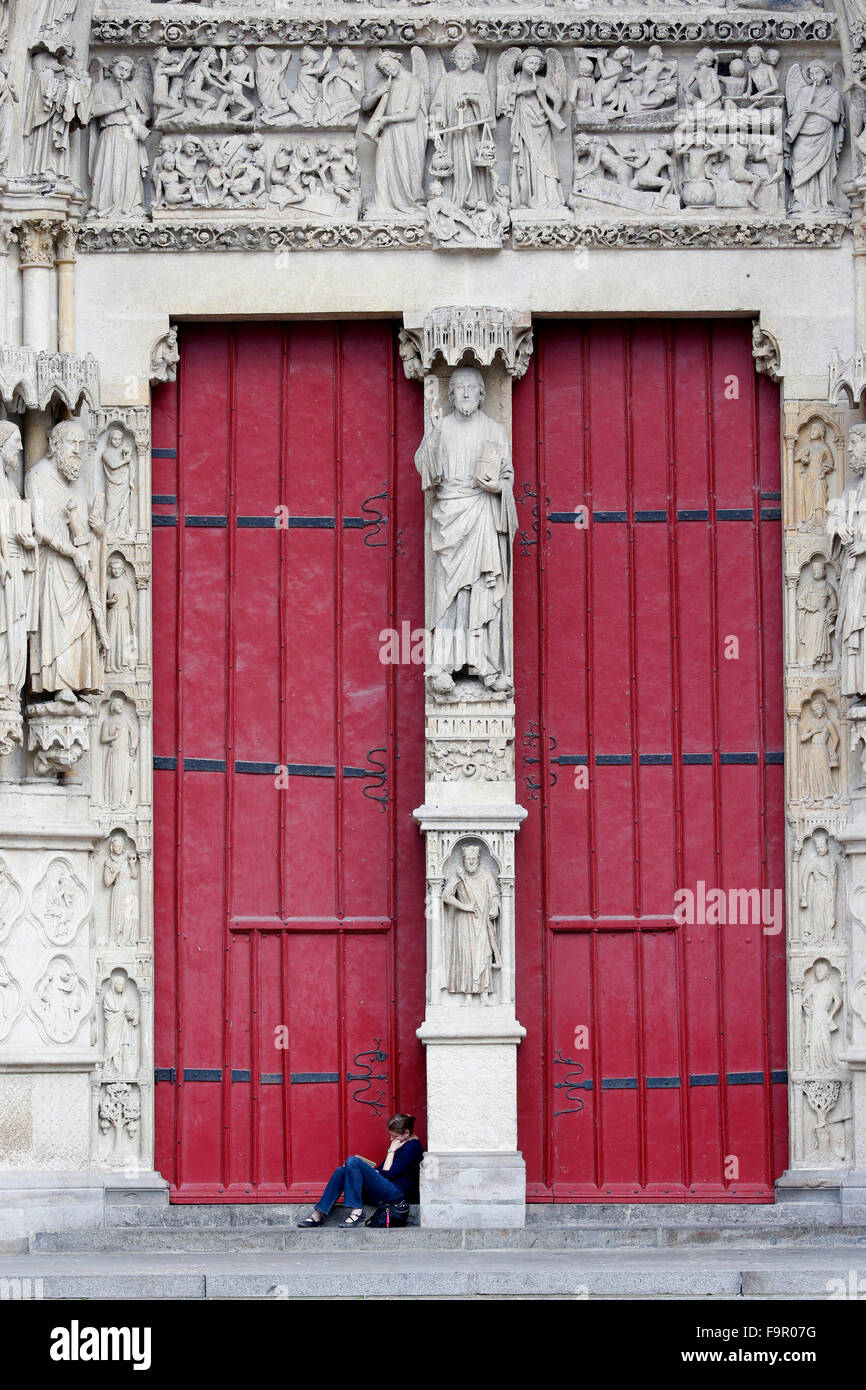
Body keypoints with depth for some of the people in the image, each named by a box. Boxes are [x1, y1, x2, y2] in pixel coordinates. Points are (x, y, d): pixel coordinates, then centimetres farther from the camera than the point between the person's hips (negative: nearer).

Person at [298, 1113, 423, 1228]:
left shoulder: (412, 1147, -9)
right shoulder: (399, 1143, 20)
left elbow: (387, 1173, -14)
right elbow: (382, 1168, 24)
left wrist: (391, 1151, -7)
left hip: (397, 1193, -10)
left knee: (352, 1161, -21)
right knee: (341, 1171, -3)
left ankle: (356, 1211, -23)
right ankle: (318, 1214, -10)